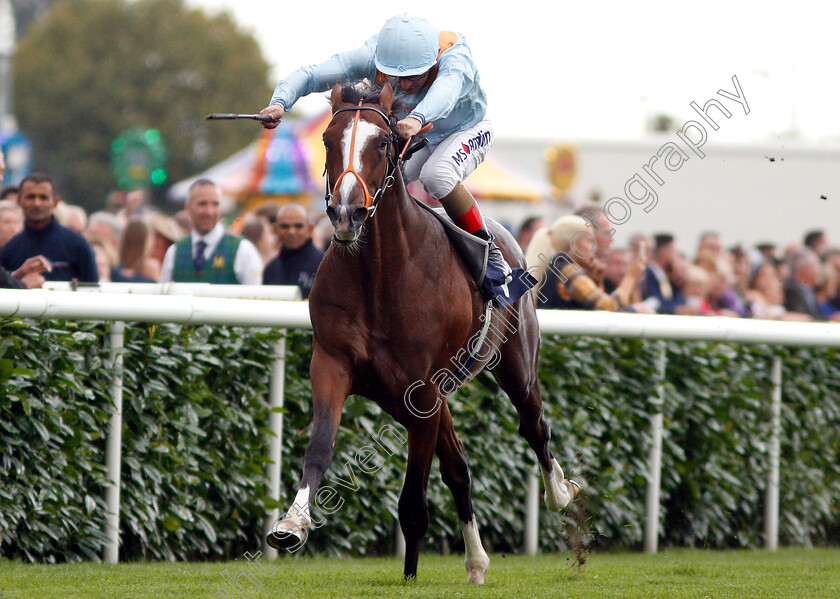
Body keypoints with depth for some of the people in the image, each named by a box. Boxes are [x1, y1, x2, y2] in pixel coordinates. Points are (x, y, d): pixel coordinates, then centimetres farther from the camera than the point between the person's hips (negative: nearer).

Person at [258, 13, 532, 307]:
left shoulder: (454, 56, -37)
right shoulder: (372, 57, -28)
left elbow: (448, 85, -61)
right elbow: (310, 75, -33)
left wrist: (418, 117, -82)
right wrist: (280, 101, -55)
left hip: (467, 132, -4)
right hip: (410, 139, 4)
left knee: (436, 174, -35)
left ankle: (491, 257, -21)